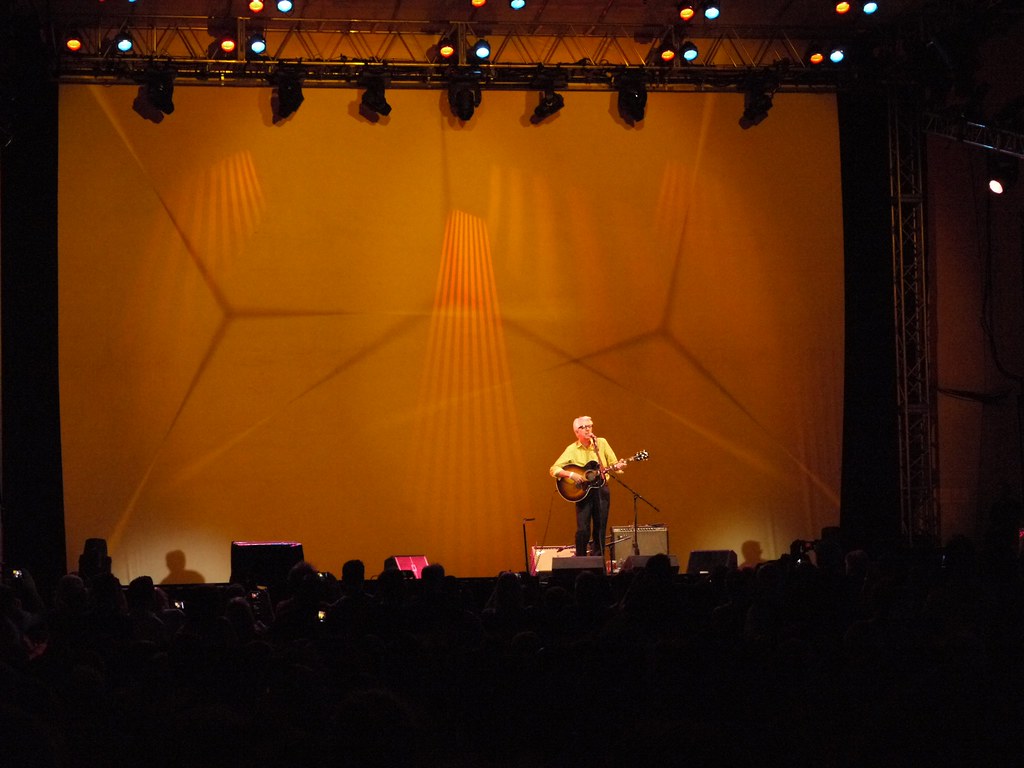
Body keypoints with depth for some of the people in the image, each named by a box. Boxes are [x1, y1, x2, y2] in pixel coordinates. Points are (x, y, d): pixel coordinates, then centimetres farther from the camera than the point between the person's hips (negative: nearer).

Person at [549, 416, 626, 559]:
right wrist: (571, 475, -20)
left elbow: (614, 464, 8)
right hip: (583, 492, -2)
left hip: (601, 489, 2)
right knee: (583, 530, -11)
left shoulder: (601, 443, 4)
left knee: (600, 529, 4)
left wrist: (618, 467, -15)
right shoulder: (572, 449, -2)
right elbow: (554, 469, -5)